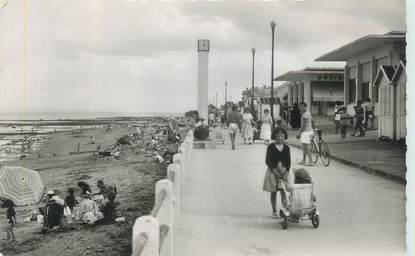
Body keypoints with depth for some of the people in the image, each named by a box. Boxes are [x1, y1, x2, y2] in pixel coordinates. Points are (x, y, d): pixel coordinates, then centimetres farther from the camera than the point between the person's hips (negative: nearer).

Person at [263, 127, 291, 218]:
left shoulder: (286, 148, 2)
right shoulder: (271, 147, -5)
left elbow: (288, 162, 2)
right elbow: (268, 161, -8)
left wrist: (286, 173, -12)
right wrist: (276, 172, -17)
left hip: (283, 171, 1)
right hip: (273, 171, -1)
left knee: (283, 191, -7)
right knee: (273, 192, 5)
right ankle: (274, 211, 13)